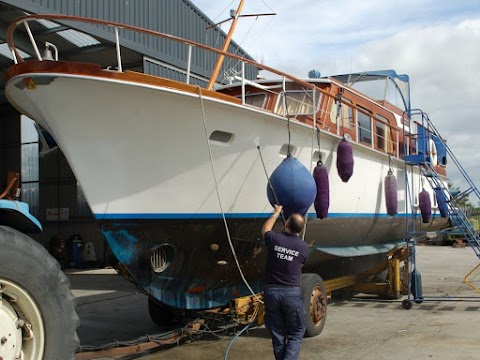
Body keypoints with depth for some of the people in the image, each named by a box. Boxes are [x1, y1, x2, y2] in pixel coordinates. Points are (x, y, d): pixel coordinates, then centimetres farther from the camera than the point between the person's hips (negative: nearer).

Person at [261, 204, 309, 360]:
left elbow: (265, 230, 18)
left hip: (271, 292, 1)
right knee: (296, 335, 8)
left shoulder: (274, 239, -5)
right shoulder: (304, 247, -4)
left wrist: (276, 213, 32)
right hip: (292, 293, -1)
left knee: (277, 334, 12)